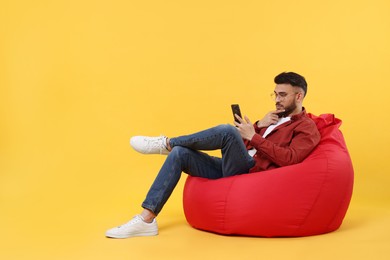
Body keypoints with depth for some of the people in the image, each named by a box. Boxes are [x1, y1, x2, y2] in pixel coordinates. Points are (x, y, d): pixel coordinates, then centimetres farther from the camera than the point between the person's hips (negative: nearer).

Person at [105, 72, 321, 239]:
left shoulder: (307, 128, 3)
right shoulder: (274, 118, 26)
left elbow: (290, 159, -17)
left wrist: (253, 136, -17)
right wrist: (258, 126, 5)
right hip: (234, 170, 8)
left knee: (227, 130, -31)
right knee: (180, 154, -12)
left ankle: (167, 143, -7)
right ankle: (146, 220, -17)